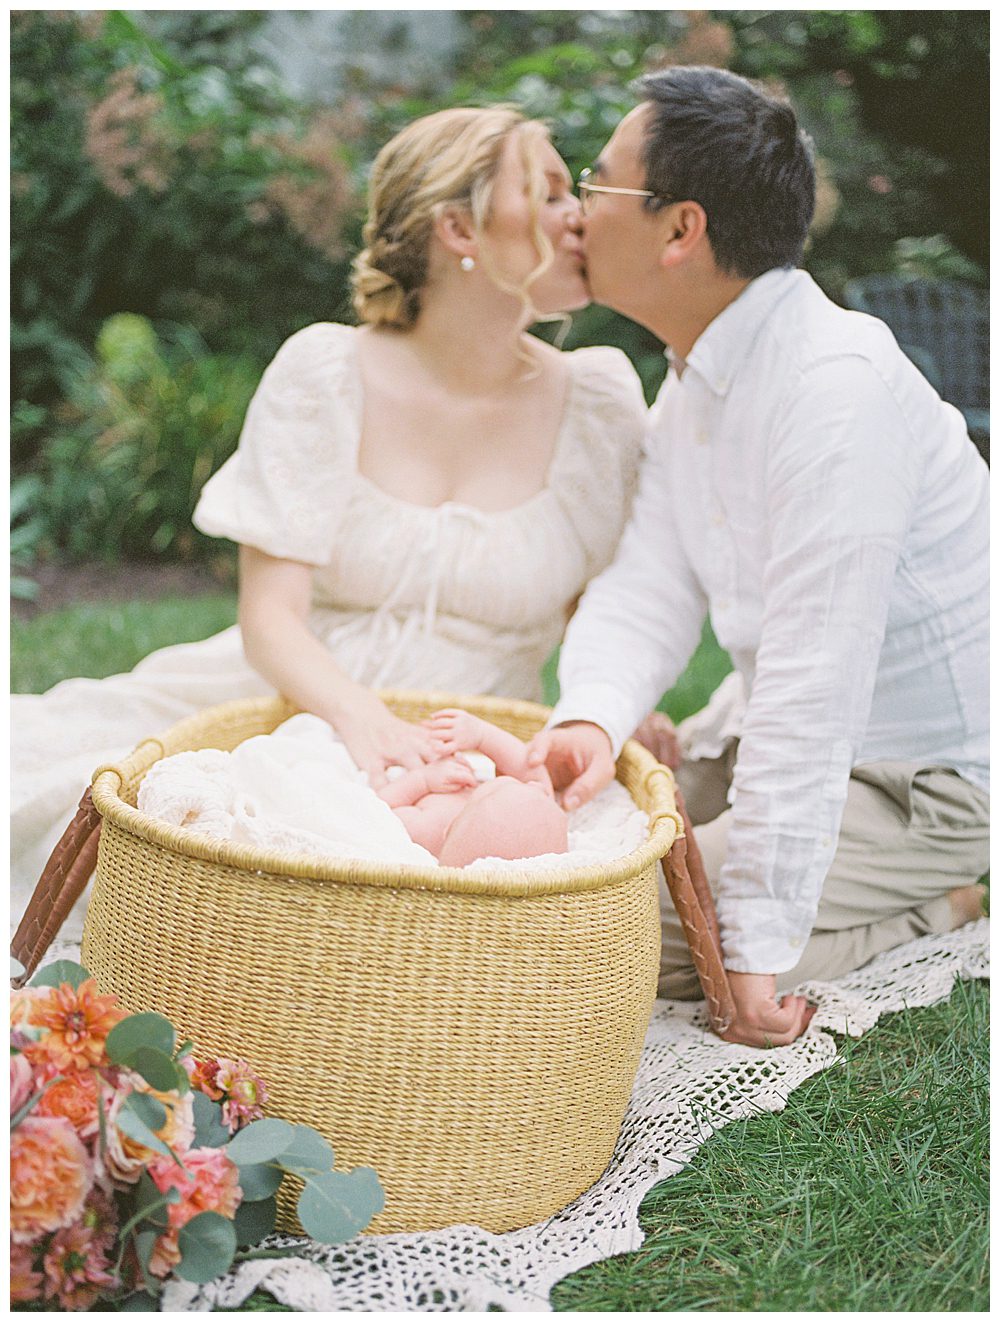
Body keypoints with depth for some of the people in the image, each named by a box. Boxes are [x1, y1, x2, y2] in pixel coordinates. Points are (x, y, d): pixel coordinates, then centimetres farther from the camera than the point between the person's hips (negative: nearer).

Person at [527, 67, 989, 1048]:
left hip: (930, 777, -9)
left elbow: (815, 681, -30)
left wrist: (757, 947, -29)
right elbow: (647, 587, -5)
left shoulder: (835, 386, -27)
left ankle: (933, 912, -2)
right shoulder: (692, 384, 5)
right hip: (802, 749, 10)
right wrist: (590, 717, -28)